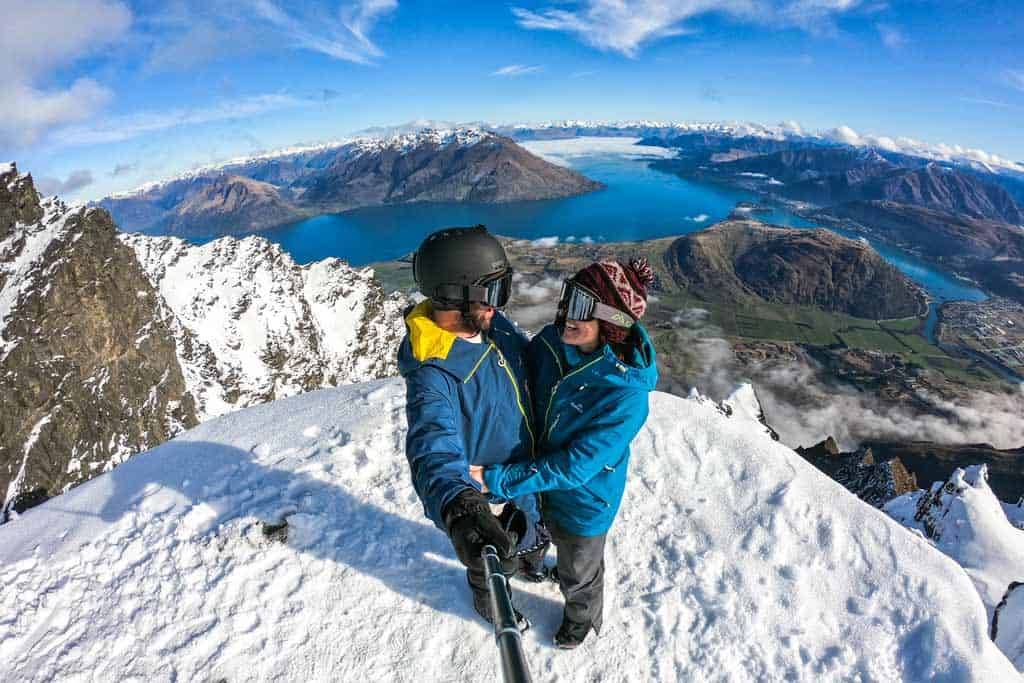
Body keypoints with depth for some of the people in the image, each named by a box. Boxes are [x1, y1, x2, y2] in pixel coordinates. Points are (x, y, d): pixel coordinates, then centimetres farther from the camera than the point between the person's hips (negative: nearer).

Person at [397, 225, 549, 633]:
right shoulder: (431, 375, -38)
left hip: (528, 473, 7)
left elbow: (538, 360, 3)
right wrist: (456, 504, -72)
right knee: (496, 565, 24)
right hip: (487, 497, -6)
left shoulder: (494, 324, -14)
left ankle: (530, 563, 71)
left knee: (534, 536, 35)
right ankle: (491, 606, 59)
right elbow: (434, 445, -53)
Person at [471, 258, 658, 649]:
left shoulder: (626, 395, -37)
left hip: (585, 500, -4)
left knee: (578, 573, 25)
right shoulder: (550, 342, -20)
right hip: (544, 479, 5)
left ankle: (582, 618, 59)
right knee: (558, 537, 36)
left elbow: (574, 467, -33)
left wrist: (497, 480, -31)